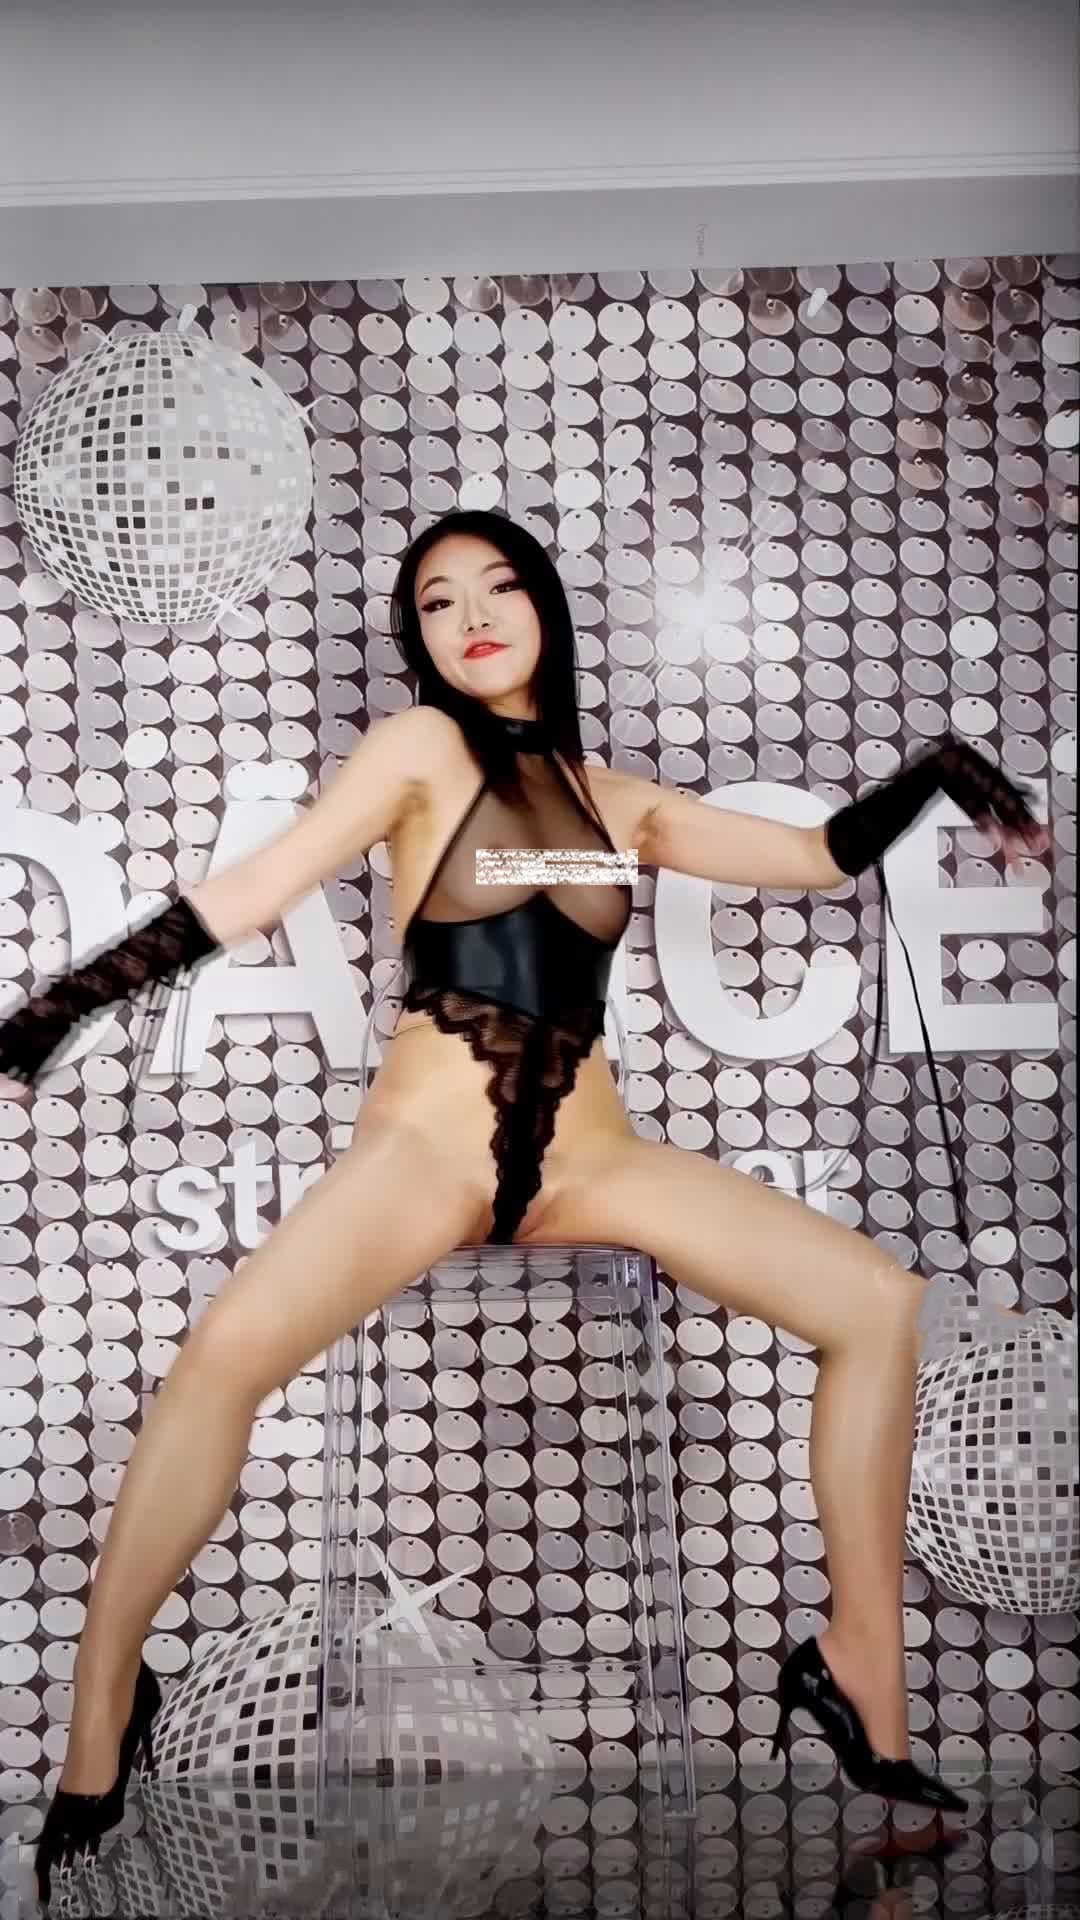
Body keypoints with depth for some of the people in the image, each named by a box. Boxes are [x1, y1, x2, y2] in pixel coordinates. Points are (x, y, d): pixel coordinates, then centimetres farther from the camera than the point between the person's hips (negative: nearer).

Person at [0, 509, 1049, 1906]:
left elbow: (824, 854, 21)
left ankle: (860, 1674, 4)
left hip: (588, 1152, 5)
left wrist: (937, 771, 10)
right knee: (226, 1351, -32)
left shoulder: (618, 801, 15)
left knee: (879, 1302, -5)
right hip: (429, 1140, -5)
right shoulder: (424, 747, 2)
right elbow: (254, 890, -5)